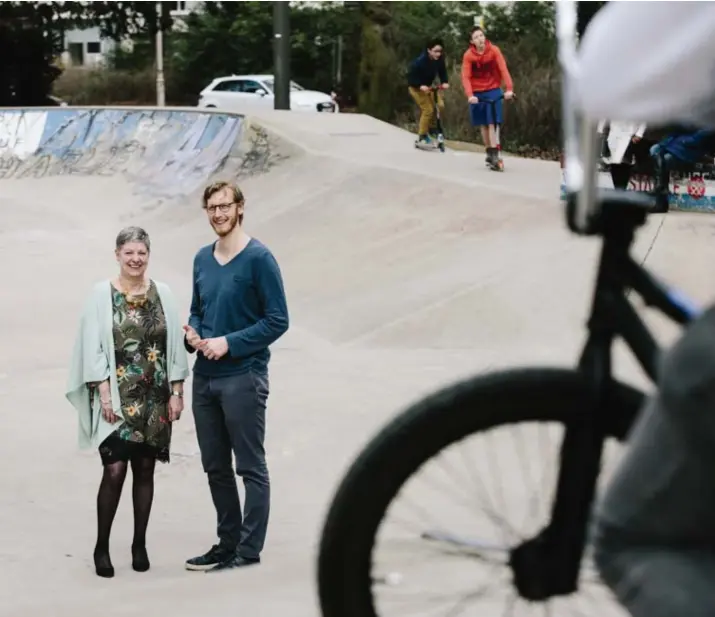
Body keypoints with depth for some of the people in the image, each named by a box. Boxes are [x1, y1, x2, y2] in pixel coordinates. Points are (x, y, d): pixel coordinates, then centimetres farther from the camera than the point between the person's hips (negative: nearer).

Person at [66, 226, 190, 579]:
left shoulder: (162, 294, 5)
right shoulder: (101, 294, -3)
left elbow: (174, 345, 6)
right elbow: (93, 348, -5)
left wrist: (176, 392, 1)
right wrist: (104, 394, -11)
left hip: (154, 398, 3)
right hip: (117, 398, -3)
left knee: (145, 469, 7)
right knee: (115, 470, -9)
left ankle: (139, 543, 18)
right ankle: (101, 547, 4)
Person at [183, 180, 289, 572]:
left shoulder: (259, 259, -9)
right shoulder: (202, 259, 11)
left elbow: (277, 321, -11)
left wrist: (229, 343, -17)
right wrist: (193, 334, -1)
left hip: (243, 377, -7)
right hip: (205, 377, 7)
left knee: (251, 468, -2)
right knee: (215, 466, 13)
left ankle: (249, 553, 1)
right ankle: (227, 542, 24)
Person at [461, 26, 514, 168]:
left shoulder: (494, 51, -12)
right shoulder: (468, 55, -10)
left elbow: (503, 69, -19)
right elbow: (466, 77, -17)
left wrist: (509, 88, -32)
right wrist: (470, 95, -33)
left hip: (493, 90, -2)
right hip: (477, 93, 2)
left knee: (492, 123, -12)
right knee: (483, 124, 8)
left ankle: (494, 153, -14)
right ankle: (489, 152, 19)